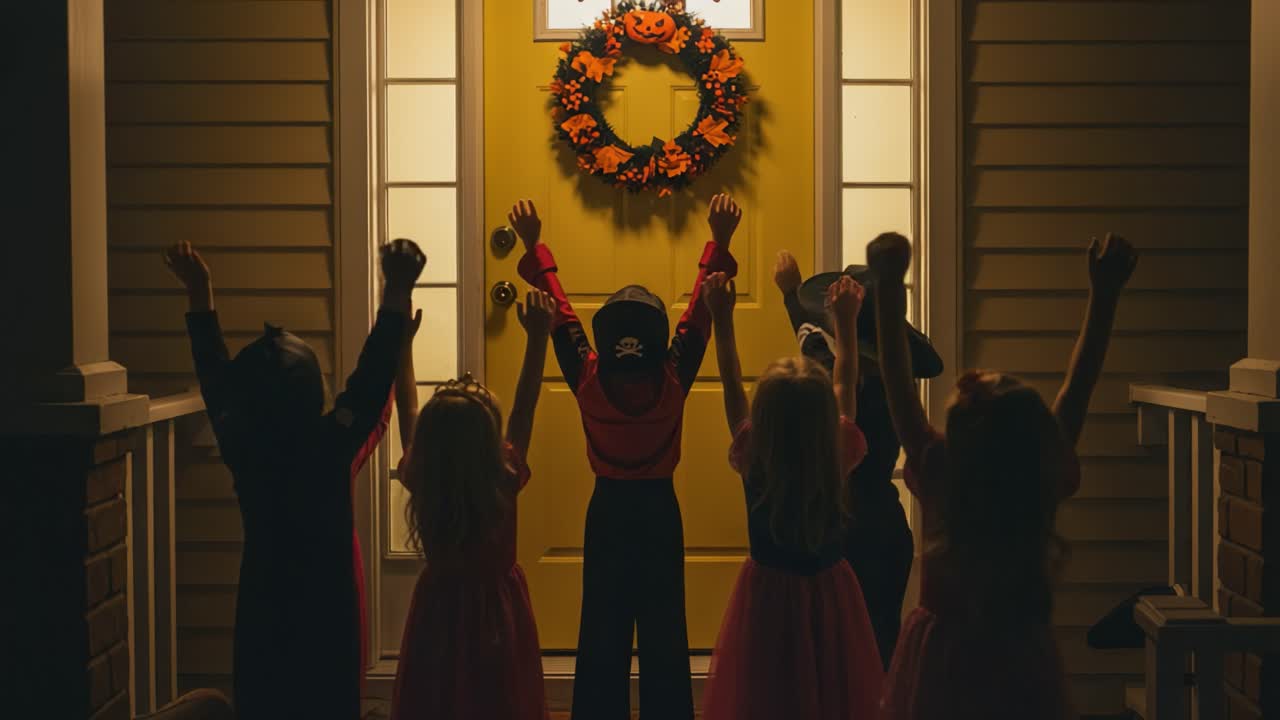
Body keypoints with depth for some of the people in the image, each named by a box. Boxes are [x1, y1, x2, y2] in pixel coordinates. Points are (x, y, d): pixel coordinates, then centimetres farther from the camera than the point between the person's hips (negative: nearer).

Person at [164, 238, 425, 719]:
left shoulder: (241, 448, -9)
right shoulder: (330, 449, -19)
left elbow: (215, 377, 5)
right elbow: (373, 373, -16)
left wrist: (200, 293, 15)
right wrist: (397, 291, -15)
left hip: (262, 614, 3)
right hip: (328, 612, -3)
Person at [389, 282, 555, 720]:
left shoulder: (421, 485, -17)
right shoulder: (505, 484, -21)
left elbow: (407, 413, -4)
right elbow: (524, 410, -12)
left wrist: (402, 342, 4)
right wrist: (538, 337, -10)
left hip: (440, 611, 1)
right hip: (498, 610, -1)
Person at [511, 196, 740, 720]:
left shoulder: (588, 381, -15)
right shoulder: (673, 381, -16)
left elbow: (559, 309, -7)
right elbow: (700, 311, -9)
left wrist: (534, 247, 1)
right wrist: (719, 244, -5)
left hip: (607, 508, 1)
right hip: (660, 508, 0)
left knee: (603, 628, 7)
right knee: (663, 626, 6)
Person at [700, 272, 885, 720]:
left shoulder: (753, 463, -17)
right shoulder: (840, 459, -15)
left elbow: (732, 389, -4)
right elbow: (846, 388, 1)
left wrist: (723, 320, 2)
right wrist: (846, 321, 10)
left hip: (767, 597, -1)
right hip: (830, 597, 1)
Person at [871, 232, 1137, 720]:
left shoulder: (939, 478, -22)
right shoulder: (1044, 485, -18)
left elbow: (898, 385, -19)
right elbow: (1077, 388, -11)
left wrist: (889, 286, -20)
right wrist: (1105, 294, -10)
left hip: (942, 661, -1)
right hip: (1023, 661, 1)